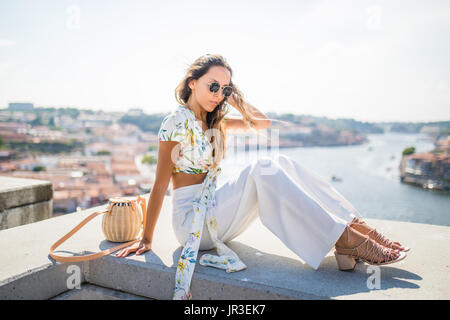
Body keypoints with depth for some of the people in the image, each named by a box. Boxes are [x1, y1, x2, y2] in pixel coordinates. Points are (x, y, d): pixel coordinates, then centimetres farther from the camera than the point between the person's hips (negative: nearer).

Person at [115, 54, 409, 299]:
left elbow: (263, 123, 17)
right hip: (191, 221, -7)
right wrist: (146, 240, -10)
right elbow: (160, 185, -11)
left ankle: (355, 227, -18)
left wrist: (232, 96, 6)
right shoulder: (176, 123, -11)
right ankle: (344, 240, -29)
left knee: (280, 163, -13)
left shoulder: (214, 123, 12)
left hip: (214, 211, 7)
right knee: (262, 170, -29)